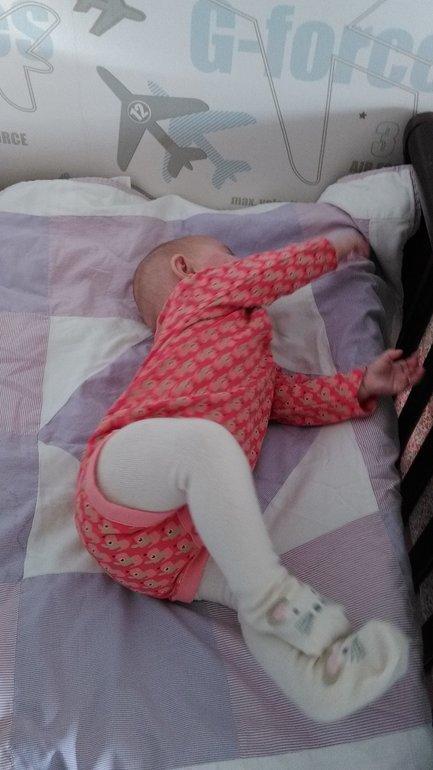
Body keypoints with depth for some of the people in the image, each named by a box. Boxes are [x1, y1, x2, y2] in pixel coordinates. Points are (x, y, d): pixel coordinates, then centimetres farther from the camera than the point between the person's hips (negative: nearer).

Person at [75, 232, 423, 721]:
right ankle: (271, 595, -29)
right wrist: (334, 244, 37)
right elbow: (279, 269, 19)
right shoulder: (196, 290, 17)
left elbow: (297, 398, 35)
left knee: (259, 593, -16)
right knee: (206, 439, -37)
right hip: (126, 469, -8)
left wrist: (363, 386, 23)